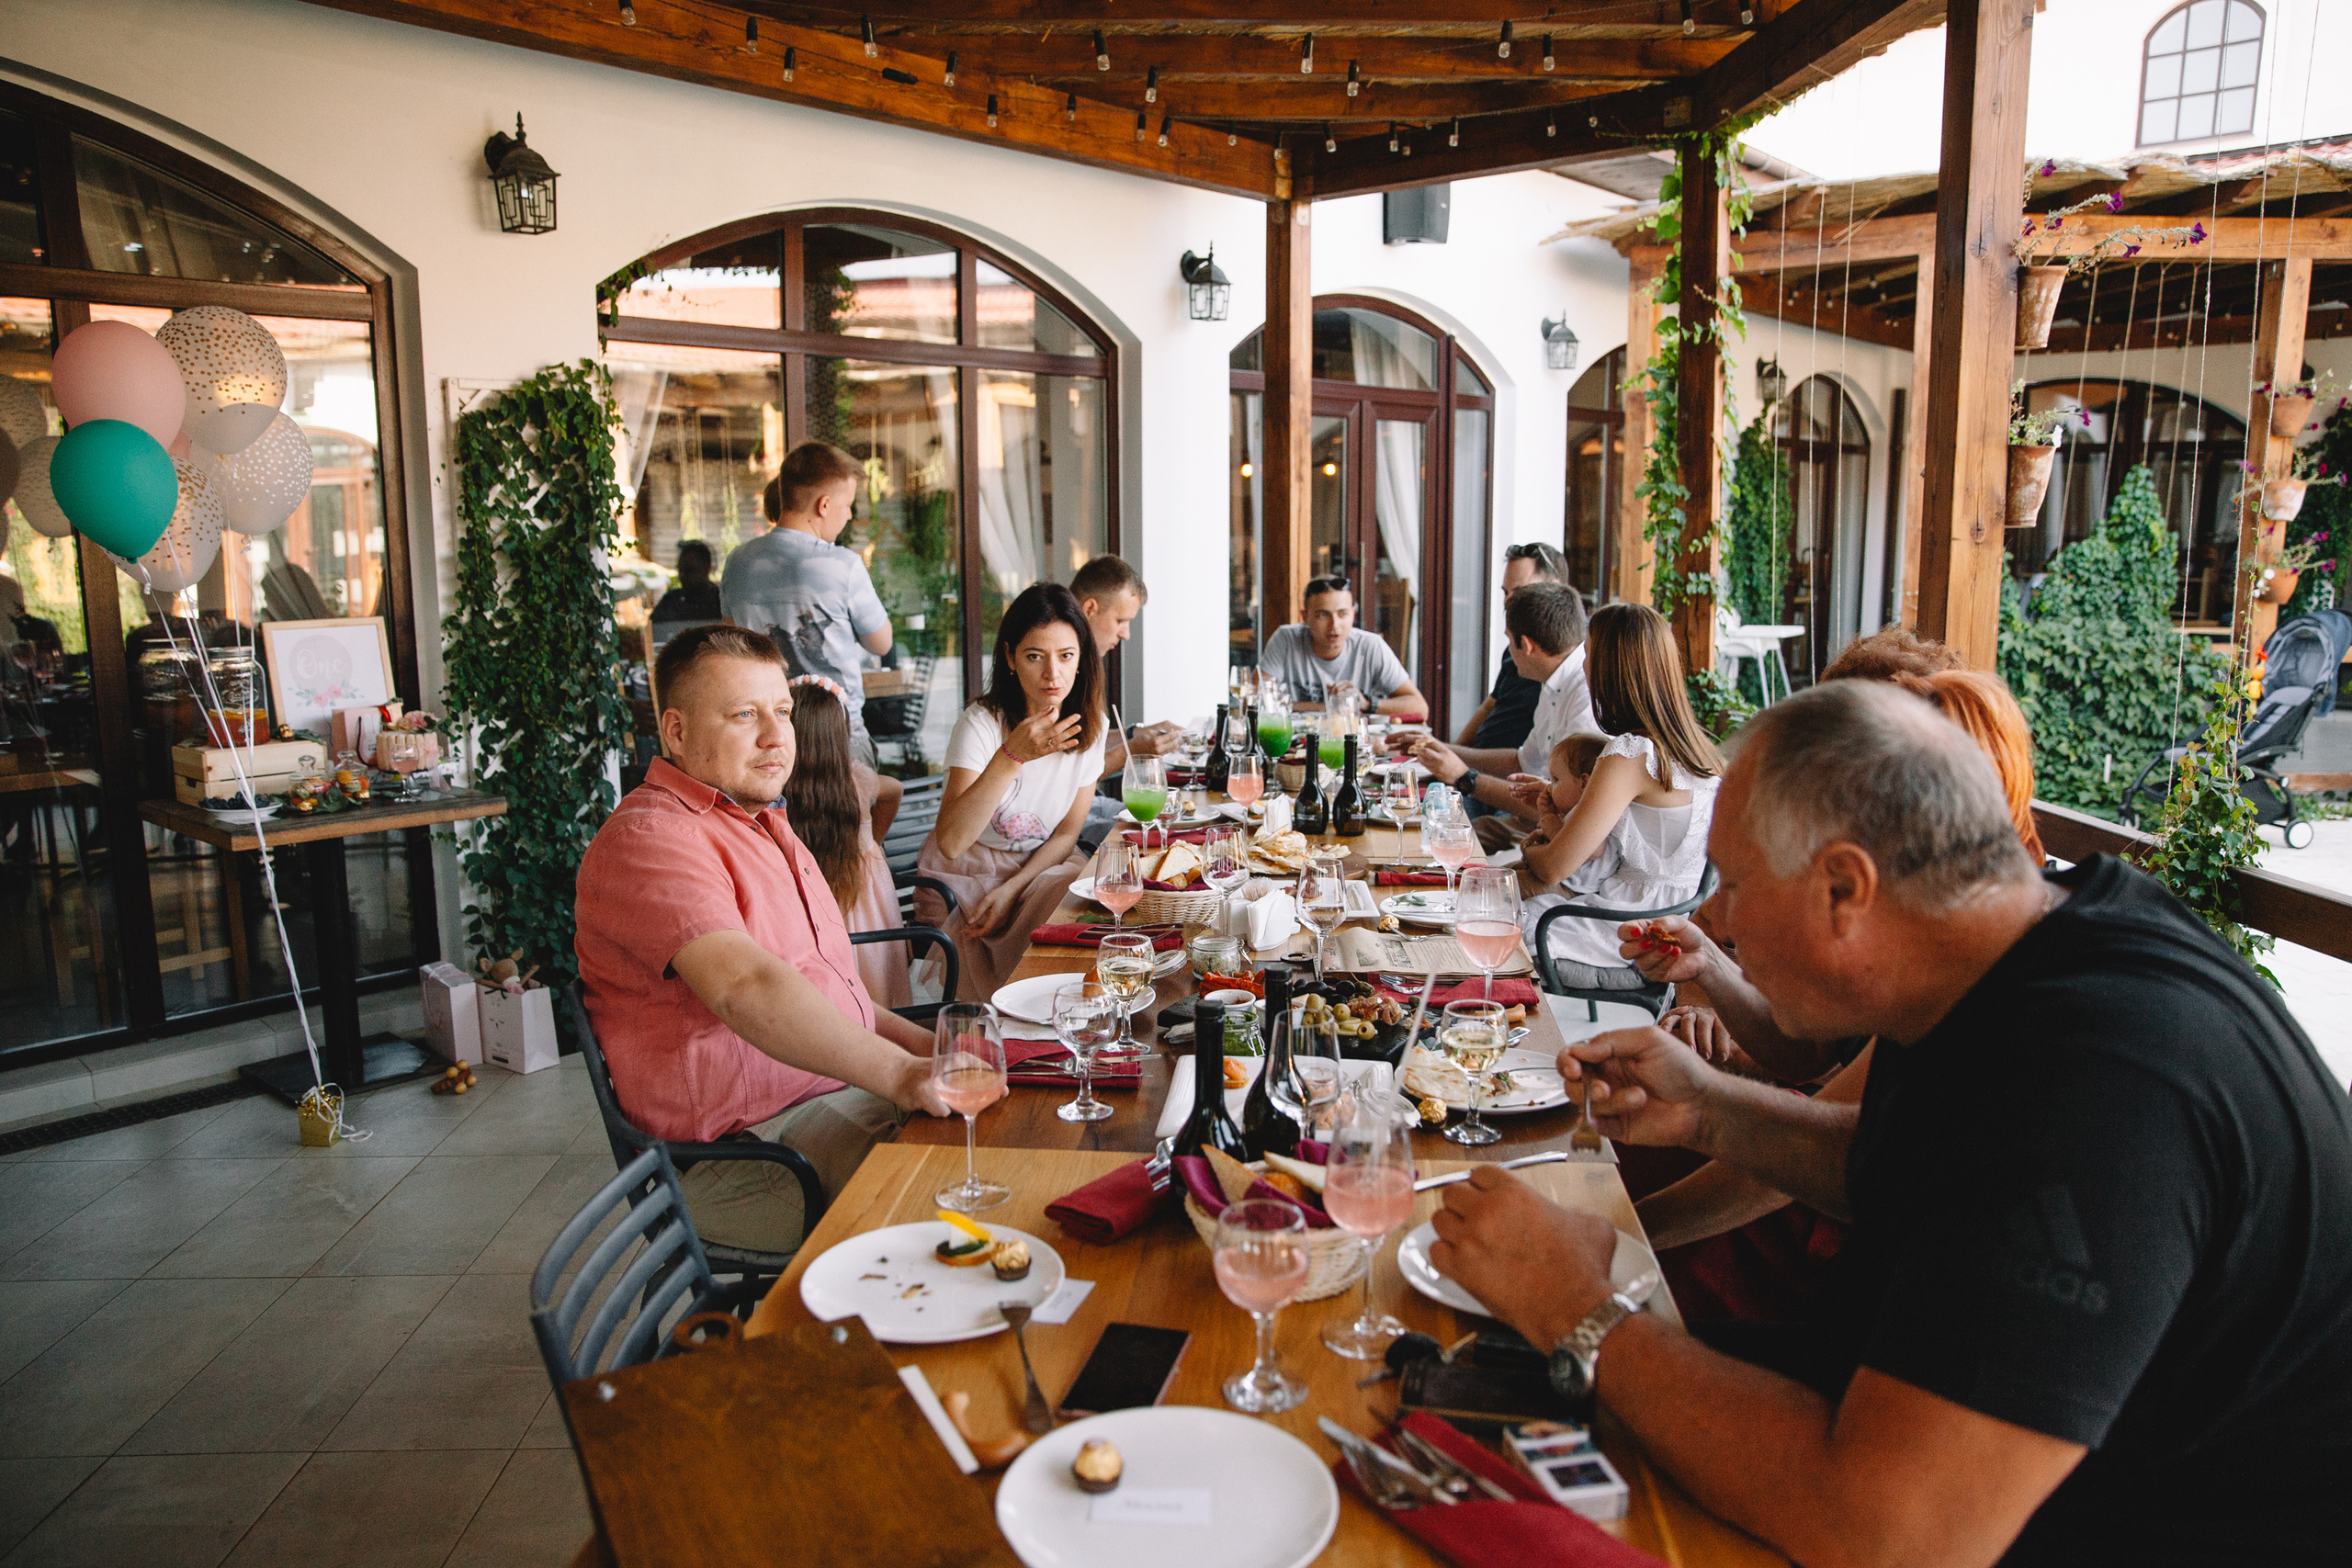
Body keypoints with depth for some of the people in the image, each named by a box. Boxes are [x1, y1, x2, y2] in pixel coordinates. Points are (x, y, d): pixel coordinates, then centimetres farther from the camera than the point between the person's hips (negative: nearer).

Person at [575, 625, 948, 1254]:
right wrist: (896, 1072, -37)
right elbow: (747, 988, -31)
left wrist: (921, 1043, 11)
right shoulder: (649, 839, -15)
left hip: (843, 1086, 10)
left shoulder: (762, 824, 20)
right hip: (744, 1153, -9)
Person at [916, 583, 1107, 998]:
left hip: (1042, 867, 5)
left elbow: (1067, 833, 2)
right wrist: (1012, 756, -41)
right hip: (965, 871, -4)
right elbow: (950, 843, -32)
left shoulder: (1090, 725, -5)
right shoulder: (982, 723, -20)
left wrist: (1011, 888, -14)